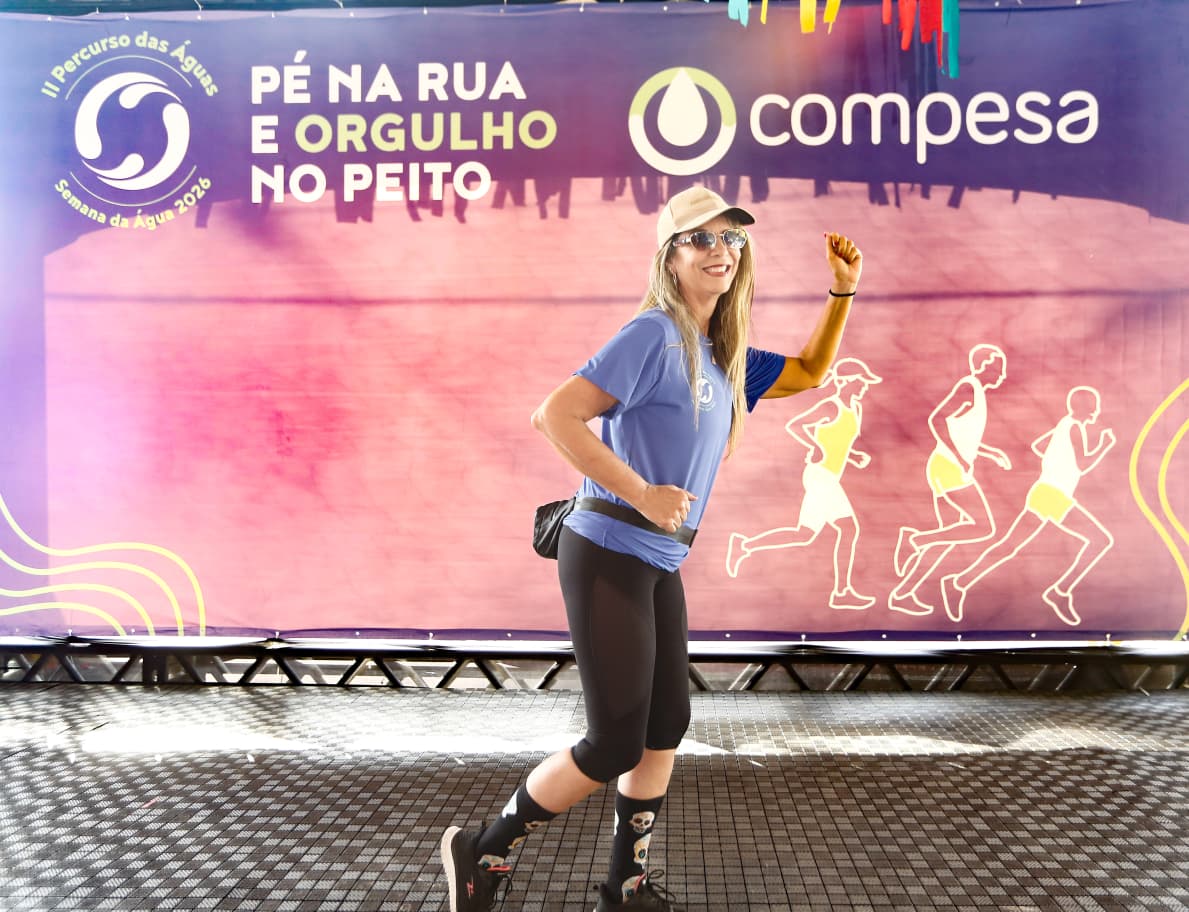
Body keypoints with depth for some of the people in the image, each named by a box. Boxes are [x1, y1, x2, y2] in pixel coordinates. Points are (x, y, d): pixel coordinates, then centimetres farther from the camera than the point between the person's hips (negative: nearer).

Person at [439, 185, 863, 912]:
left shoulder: (724, 356, 11)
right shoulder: (655, 335, -14)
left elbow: (808, 374, 26)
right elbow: (557, 414, -20)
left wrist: (842, 292, 15)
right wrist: (642, 493, -21)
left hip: (661, 564, 9)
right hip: (610, 558, -9)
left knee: (666, 727, 13)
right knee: (615, 745, -5)